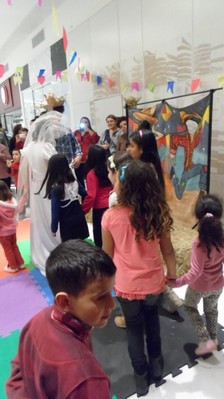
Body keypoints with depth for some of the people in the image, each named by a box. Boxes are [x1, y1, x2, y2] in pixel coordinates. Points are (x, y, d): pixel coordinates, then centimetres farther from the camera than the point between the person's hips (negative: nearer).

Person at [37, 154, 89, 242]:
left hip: (67, 224, -6)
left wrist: (53, 228, -3)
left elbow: (55, 211, -14)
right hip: (80, 219, 6)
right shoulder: (74, 181, 0)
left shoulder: (56, 188, -18)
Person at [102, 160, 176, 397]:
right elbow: (167, 250, -4)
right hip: (154, 283, 2)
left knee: (134, 328, 23)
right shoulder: (159, 213, -14)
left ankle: (141, 376, 42)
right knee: (151, 315, 32)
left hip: (126, 286, -2)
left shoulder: (111, 216, -21)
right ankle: (155, 363, 48)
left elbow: (107, 255, -9)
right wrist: (172, 274, 13)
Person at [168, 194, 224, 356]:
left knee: (190, 307, 26)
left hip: (200, 286, -4)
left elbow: (195, 272, -31)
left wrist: (176, 282, -23)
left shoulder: (200, 243, -33)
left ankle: (206, 341, 25)